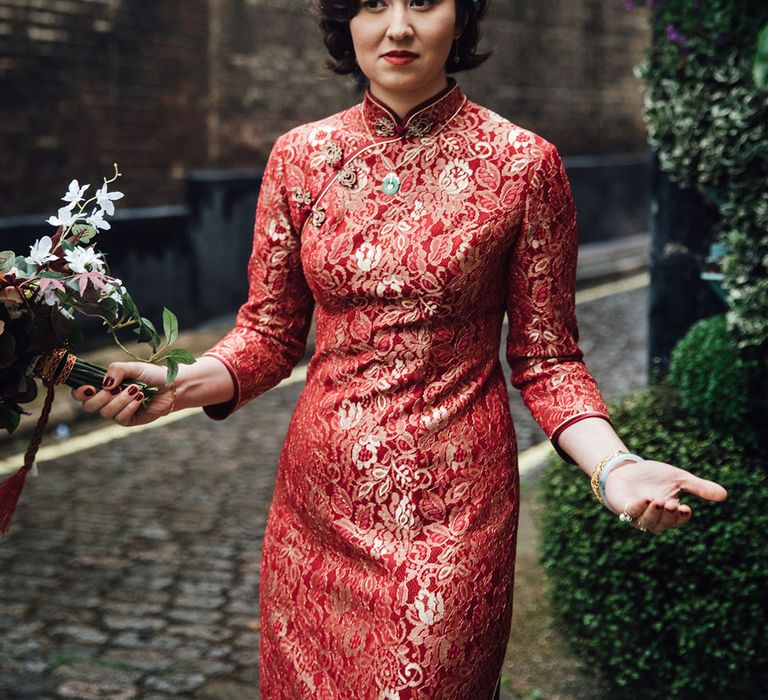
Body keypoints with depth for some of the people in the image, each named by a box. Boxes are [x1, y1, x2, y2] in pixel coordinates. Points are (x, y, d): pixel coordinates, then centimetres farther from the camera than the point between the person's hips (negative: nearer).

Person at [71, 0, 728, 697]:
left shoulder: (524, 163, -8)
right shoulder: (299, 156, 0)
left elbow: (546, 357, -2)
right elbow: (270, 332, 5)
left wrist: (613, 466, -19)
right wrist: (187, 383, -15)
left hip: (452, 503, -3)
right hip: (319, 496, 3)